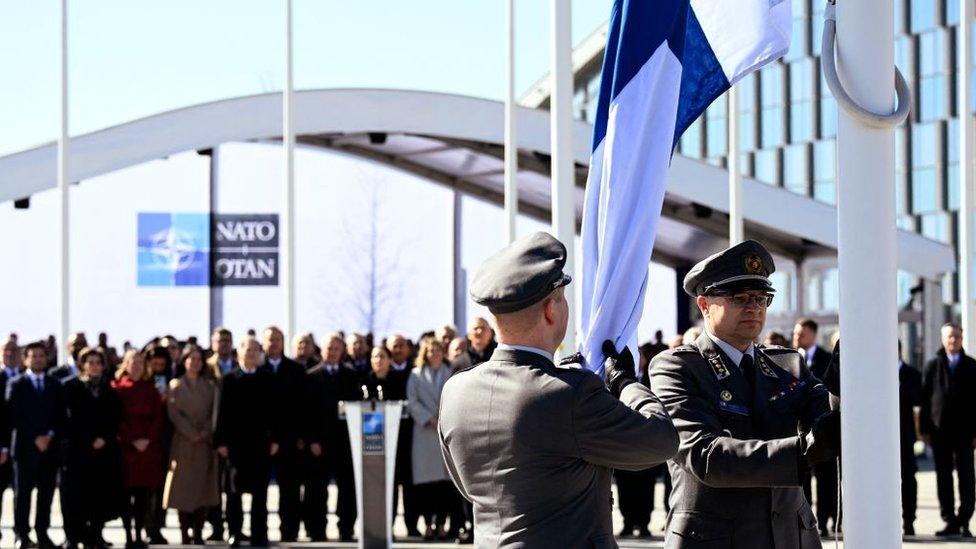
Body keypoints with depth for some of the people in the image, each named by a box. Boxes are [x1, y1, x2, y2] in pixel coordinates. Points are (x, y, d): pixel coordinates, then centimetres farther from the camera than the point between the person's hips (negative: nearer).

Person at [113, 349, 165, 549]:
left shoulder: (150, 390, 12)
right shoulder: (117, 388, 2)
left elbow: (158, 417, 7)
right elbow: (116, 418, -4)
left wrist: (148, 439, -7)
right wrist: (132, 441, -11)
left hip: (149, 447, 3)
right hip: (125, 447, -3)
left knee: (143, 494, 2)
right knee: (126, 493, -4)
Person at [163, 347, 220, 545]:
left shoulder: (210, 385, 13)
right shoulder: (175, 385, 6)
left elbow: (215, 413, 7)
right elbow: (174, 413, -3)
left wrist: (205, 432, -8)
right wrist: (192, 434, -11)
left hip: (205, 443, 2)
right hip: (183, 442, -2)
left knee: (203, 487, -3)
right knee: (183, 486, -5)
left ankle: (198, 533, 0)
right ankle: (185, 534, -3)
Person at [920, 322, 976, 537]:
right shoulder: (933, 366, 7)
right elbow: (925, 399, 5)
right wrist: (925, 429, -2)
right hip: (939, 430, 1)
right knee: (943, 477, 3)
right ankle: (950, 521, 9)